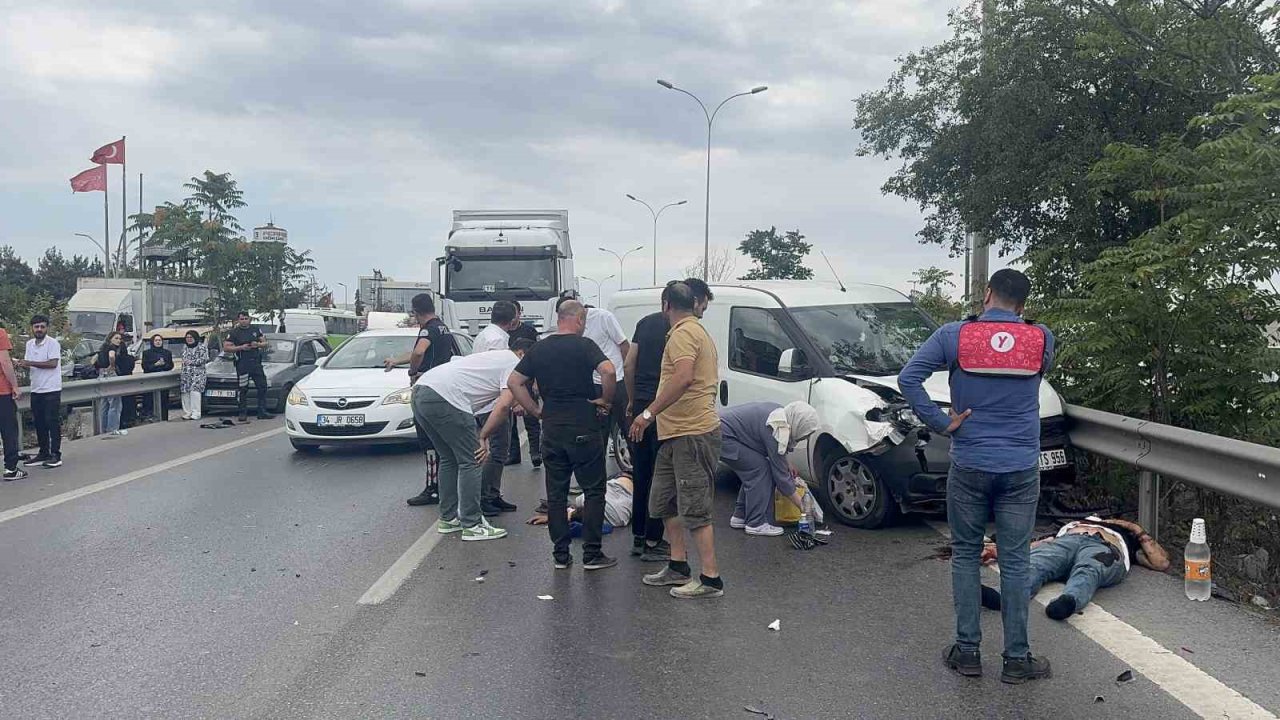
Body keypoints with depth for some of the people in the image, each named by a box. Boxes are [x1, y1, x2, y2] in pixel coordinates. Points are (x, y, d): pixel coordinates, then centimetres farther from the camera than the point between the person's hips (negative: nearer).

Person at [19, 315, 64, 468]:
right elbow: (29, 364, 17)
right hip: (36, 389, 7)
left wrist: (30, 363, -21)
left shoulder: (52, 343, -9)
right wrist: (22, 364, -6)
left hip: (51, 389, -7)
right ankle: (43, 453, 19)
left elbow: (53, 363, -19)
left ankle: (56, 455, -3)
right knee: (39, 423, 10)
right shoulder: (29, 344, 12)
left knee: (53, 422, -6)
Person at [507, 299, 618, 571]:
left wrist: (536, 411, 11)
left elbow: (514, 382, 9)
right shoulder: (583, 345, -7)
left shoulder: (539, 349, 9)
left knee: (556, 493, 11)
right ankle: (592, 554, 3)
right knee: (594, 491, 4)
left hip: (551, 429, 5)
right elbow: (608, 370, -23)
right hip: (583, 429, -5)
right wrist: (605, 400, -8)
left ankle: (560, 554, 13)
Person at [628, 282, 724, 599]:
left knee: (695, 509, -6)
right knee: (664, 502, 16)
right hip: (676, 434, 11)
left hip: (692, 434, -11)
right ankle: (678, 566, 24)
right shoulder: (697, 331, 21)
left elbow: (683, 378, -29)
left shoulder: (683, 333, -13)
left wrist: (649, 413, -26)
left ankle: (710, 579, -1)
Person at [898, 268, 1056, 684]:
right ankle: (1016, 658, 15)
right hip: (1021, 468, 1)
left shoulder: (955, 335, -7)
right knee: (1015, 562, 8)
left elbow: (908, 378, -13)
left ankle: (967, 651, 16)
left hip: (969, 466, -1)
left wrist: (940, 423, -8)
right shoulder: (1042, 339, -1)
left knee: (965, 555, 12)